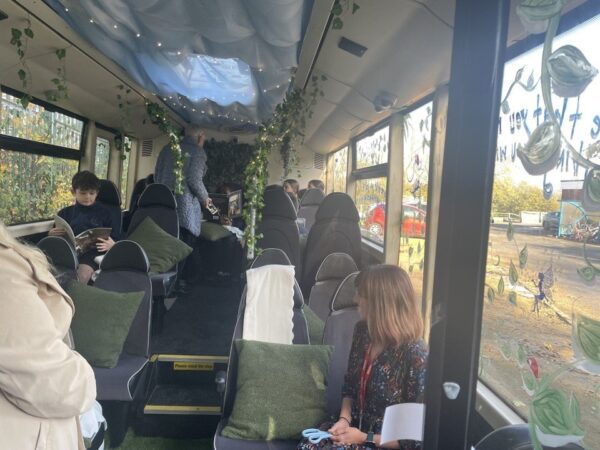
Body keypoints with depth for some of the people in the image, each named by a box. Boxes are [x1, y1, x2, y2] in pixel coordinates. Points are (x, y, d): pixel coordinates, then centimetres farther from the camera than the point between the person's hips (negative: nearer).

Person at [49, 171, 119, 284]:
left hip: (91, 252, -2)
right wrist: (51, 235, 0)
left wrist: (111, 245, -12)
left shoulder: (104, 214, 17)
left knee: (83, 274, -36)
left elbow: (115, 240, 11)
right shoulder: (65, 213, 24)